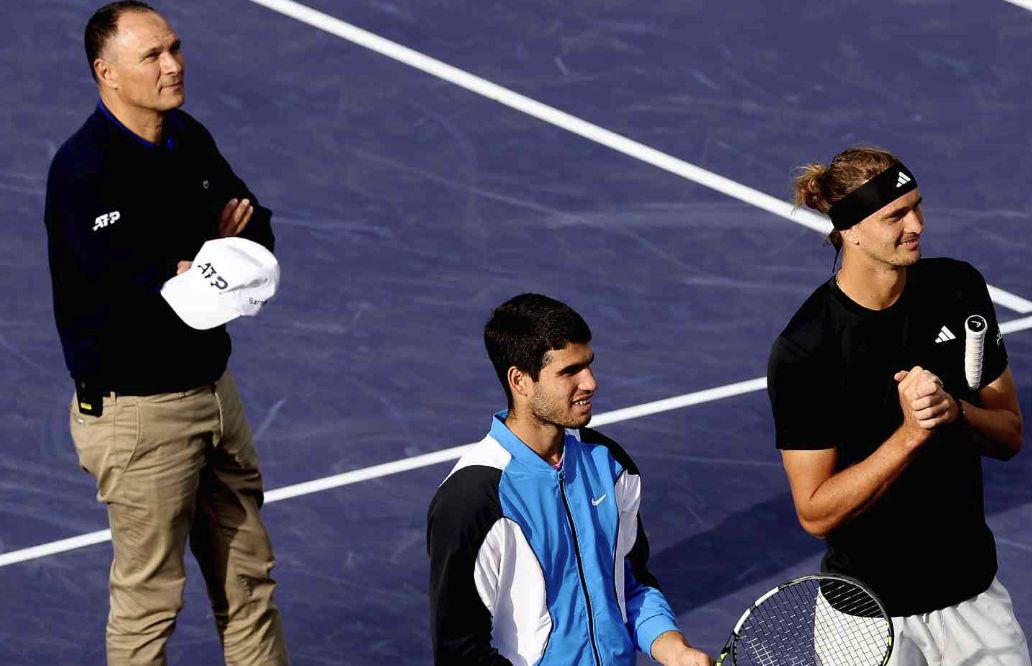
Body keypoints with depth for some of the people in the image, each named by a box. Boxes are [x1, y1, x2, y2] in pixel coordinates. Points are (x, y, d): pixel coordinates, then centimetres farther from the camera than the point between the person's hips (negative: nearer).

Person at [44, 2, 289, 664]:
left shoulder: (190, 139, 7)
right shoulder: (84, 169, -19)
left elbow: (258, 232, 8)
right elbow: (133, 286, -31)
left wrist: (207, 256, -13)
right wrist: (217, 246, -21)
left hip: (213, 386, 8)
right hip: (136, 412, -8)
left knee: (248, 579, 16)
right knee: (149, 600, 1)